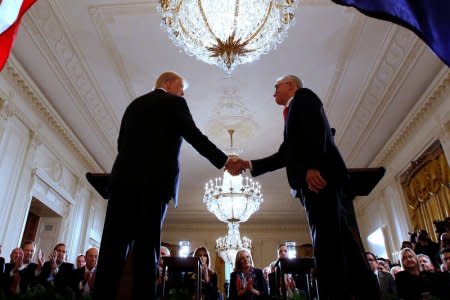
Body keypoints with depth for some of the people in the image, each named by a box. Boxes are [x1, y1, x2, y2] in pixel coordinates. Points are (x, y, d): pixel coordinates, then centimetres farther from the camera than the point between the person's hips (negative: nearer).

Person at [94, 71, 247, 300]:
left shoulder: (134, 104, 26)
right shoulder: (174, 102, 9)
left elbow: (121, 142, 19)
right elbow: (194, 136, 1)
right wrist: (225, 161, 7)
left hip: (123, 175, 5)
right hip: (155, 178, -5)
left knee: (115, 242, 0)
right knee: (147, 242, -7)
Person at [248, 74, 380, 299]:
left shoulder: (303, 96, 12)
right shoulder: (293, 113, 36)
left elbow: (316, 126, -10)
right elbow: (285, 156, 31)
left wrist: (312, 166, -22)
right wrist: (250, 165, 27)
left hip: (320, 175, -9)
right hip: (311, 181, 9)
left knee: (330, 242, -16)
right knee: (340, 243, 1)